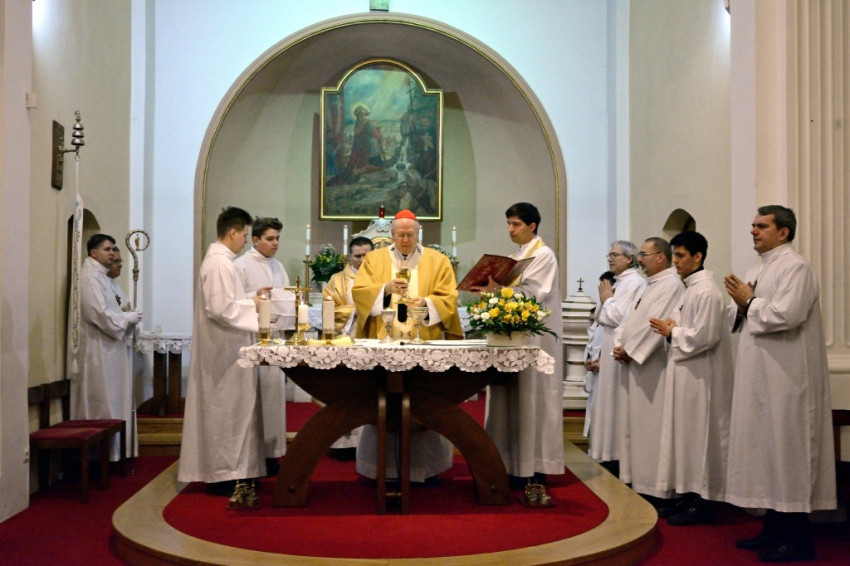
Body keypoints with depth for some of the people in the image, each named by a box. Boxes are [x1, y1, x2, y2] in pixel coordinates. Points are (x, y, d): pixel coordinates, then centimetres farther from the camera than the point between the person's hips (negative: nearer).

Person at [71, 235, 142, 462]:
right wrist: (129, 318, -11)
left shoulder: (100, 276, 17)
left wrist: (127, 317, 7)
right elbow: (99, 314, -23)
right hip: (97, 351, -10)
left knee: (108, 403, 12)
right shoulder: (89, 277, -15)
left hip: (107, 349, 10)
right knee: (101, 406, -5)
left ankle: (111, 452, 17)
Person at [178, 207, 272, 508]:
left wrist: (250, 299, 12)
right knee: (227, 409, -3)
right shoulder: (220, 264, -19)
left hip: (223, 348, 11)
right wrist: (254, 309, -14)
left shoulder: (218, 259, 13)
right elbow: (222, 310, -25)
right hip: (224, 350, -11)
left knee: (226, 408, 14)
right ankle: (223, 474, 6)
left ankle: (222, 471, 22)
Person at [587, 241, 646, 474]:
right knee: (610, 401, 12)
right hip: (611, 349, 10)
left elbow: (619, 317, -21)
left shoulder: (634, 283, -13)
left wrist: (606, 299, -6)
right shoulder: (619, 282, 15)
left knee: (618, 403, -4)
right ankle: (610, 455, 19)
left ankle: (618, 459, 3)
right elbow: (606, 318, 20)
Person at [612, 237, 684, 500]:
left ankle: (656, 487, 1)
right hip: (636, 365, 10)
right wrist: (619, 345, 2)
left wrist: (630, 350, -13)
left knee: (651, 425, -5)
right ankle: (639, 479, 21)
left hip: (653, 369, -10)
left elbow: (655, 326, -21)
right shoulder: (650, 286, 19)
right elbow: (630, 319, 18)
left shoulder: (671, 285, -13)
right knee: (636, 423, 13)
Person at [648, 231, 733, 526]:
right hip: (686, 373, 10)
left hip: (700, 376, -10)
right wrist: (671, 329, 2)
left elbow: (704, 336, -24)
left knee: (698, 434, -3)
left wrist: (672, 332, -11)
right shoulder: (691, 289, 15)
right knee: (684, 433, 13)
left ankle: (702, 504, 5)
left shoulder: (706, 291, -16)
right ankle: (689, 497, 21)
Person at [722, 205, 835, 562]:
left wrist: (749, 301, -11)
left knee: (787, 450, -4)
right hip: (759, 378, 9)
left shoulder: (795, 267, -11)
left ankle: (796, 539, 5)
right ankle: (775, 529, 21)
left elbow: (786, 315, -24)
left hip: (785, 379, -9)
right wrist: (740, 305, -2)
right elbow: (737, 318, 19)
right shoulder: (757, 271, 16)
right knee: (765, 449, 12)